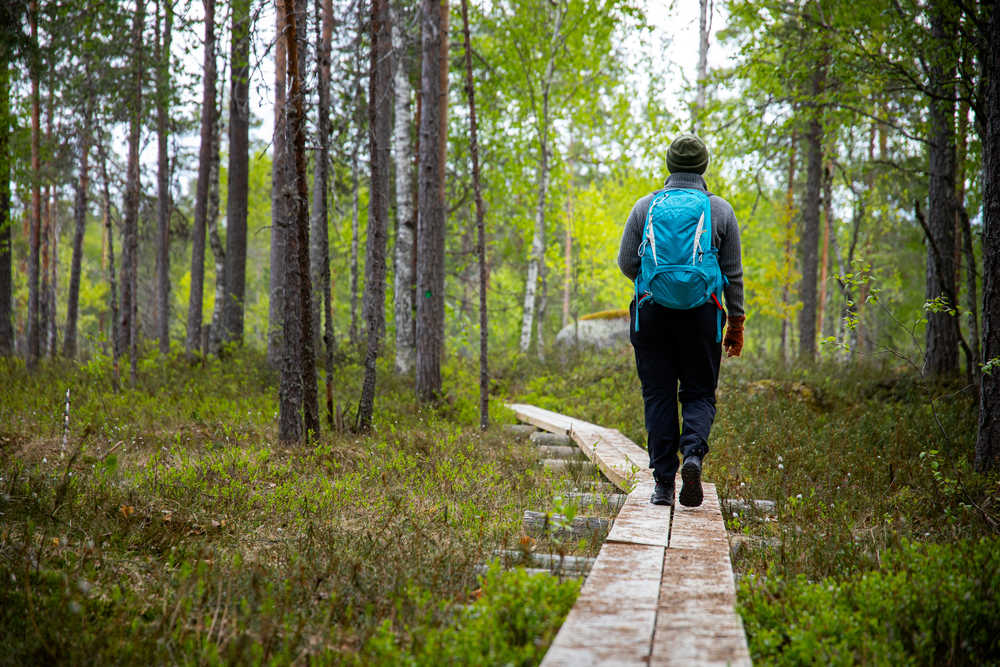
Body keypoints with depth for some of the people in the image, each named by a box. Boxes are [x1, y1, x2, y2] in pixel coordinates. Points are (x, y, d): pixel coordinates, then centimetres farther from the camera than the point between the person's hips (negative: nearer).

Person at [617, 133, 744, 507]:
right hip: (702, 313, 0)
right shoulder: (720, 210, 4)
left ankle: (663, 484, 2)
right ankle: (693, 454, -18)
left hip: (652, 312, 0)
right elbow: (733, 273, 4)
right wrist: (736, 323, 10)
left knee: (658, 396, 5)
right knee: (699, 393, 10)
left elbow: (627, 263, 3)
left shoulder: (645, 206, 5)